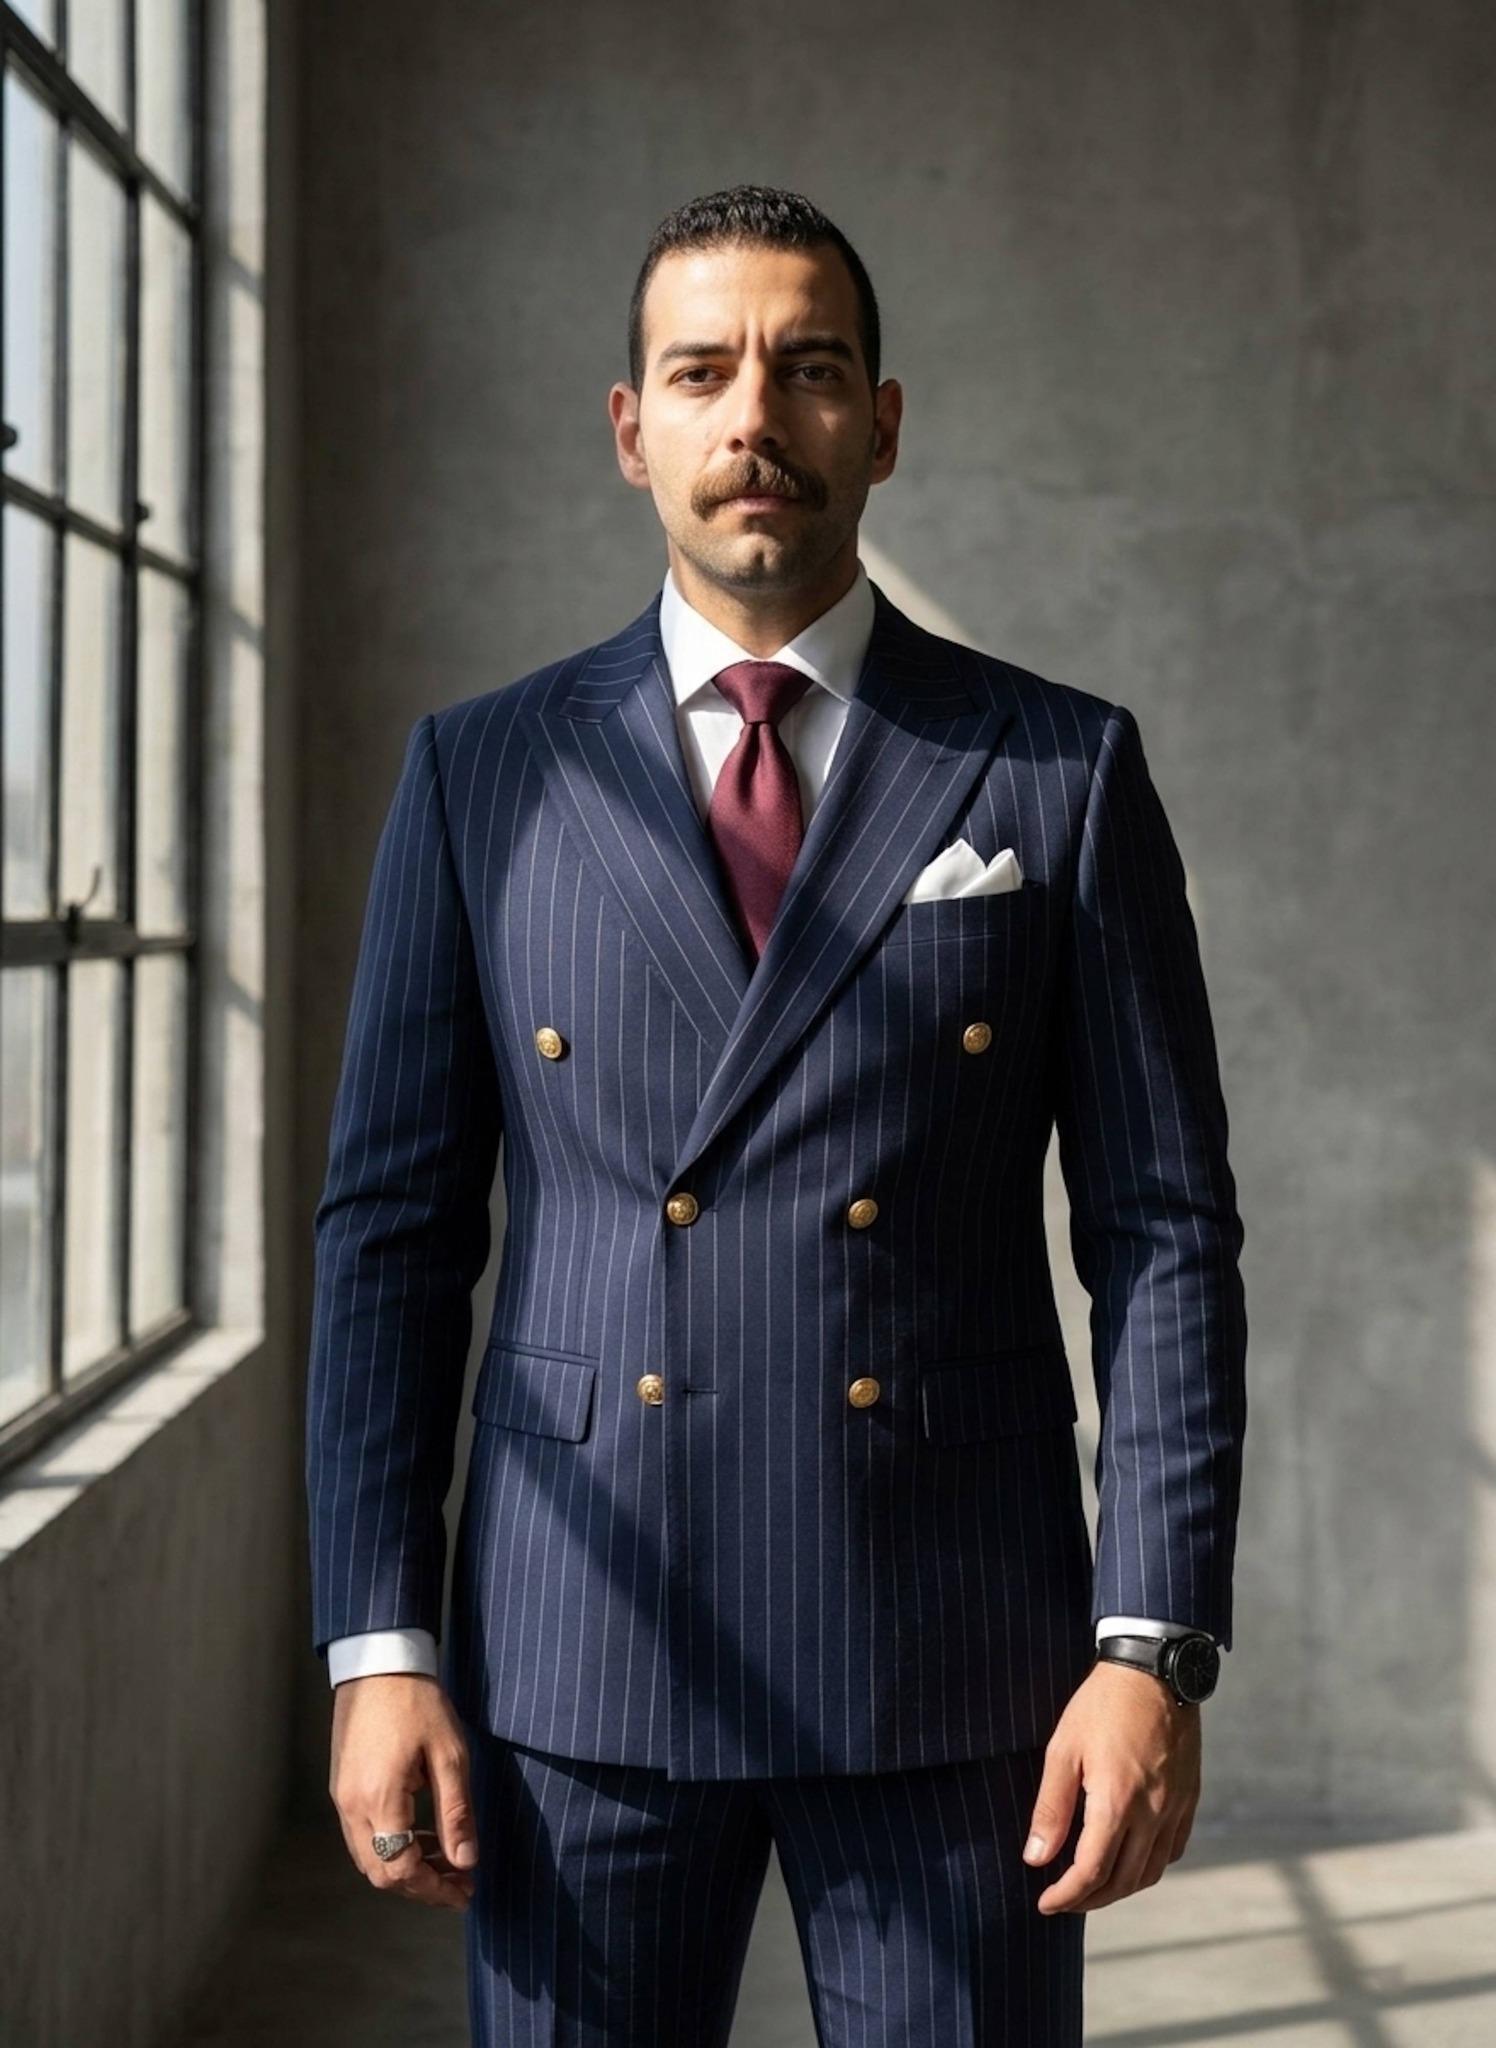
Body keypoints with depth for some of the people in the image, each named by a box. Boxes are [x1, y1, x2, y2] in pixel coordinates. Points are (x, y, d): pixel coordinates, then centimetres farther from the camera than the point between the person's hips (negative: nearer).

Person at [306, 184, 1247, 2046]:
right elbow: (392, 1225, 5)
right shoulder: (484, 773, 6)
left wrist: (1155, 1644, -7)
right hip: (577, 1655, 1)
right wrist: (375, 1647, -2)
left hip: (955, 1672, 0)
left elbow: (1163, 1227, 1)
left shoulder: (1063, 773, 4)